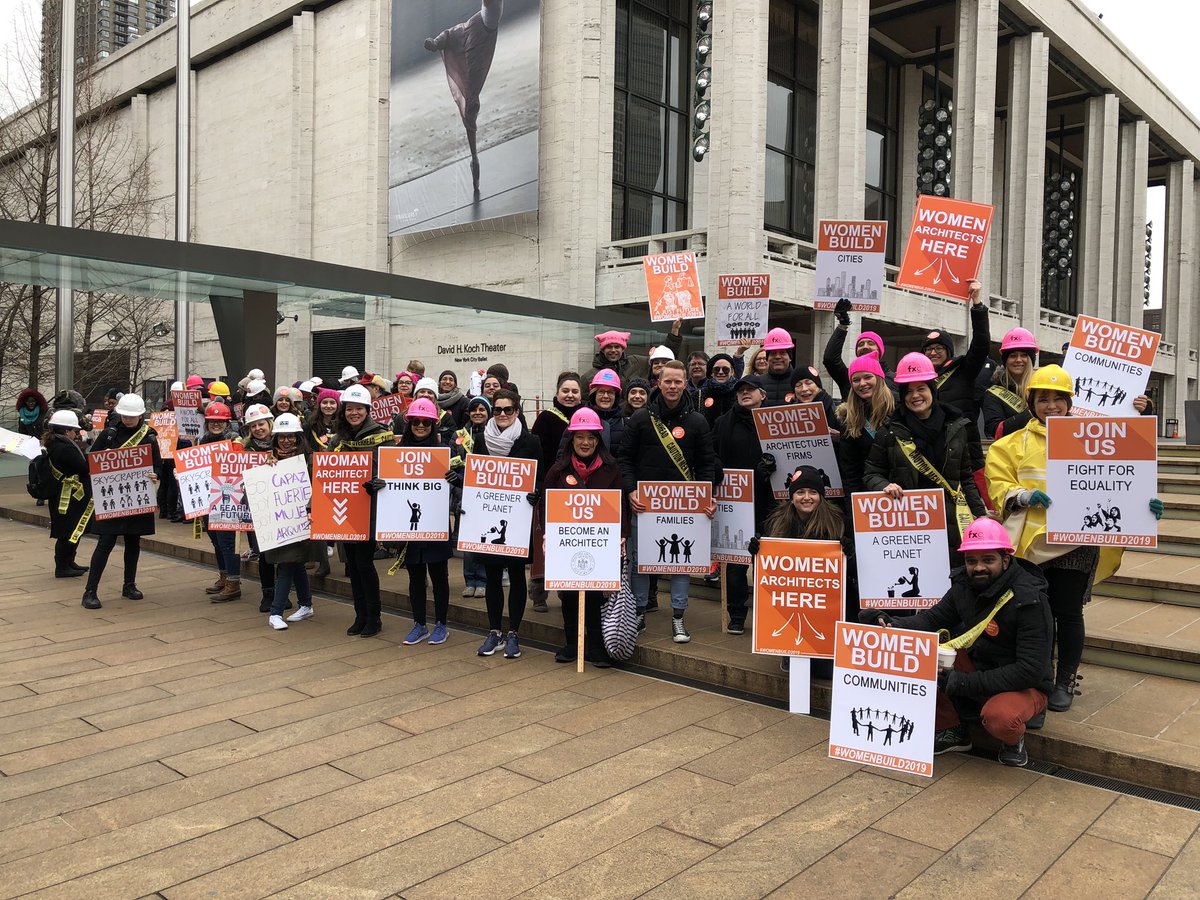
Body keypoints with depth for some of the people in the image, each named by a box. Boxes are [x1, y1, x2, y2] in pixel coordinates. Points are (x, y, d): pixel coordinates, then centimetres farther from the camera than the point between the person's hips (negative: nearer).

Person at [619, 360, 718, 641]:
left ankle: (678, 618, 14)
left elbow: (706, 464, 6)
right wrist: (631, 490, -9)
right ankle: (638, 613, 20)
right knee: (639, 559, 6)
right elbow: (625, 457, 3)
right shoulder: (641, 418, 2)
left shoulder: (697, 422, 4)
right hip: (643, 502, 0)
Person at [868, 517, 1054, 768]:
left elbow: (1031, 670, -26)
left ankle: (1013, 740, 0)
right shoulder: (964, 584, -4)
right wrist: (893, 625, -19)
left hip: (1024, 686, -6)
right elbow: (933, 618, 3)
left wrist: (966, 682, -30)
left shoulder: (1030, 600, -23)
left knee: (1000, 717, -39)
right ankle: (950, 731, 3)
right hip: (975, 667, 6)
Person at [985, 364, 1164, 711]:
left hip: (1076, 540, 0)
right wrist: (1023, 495, -17)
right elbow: (998, 483, 2)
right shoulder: (1015, 443, 9)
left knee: (1068, 613, 5)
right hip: (1032, 540, 0)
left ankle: (1065, 683, 21)